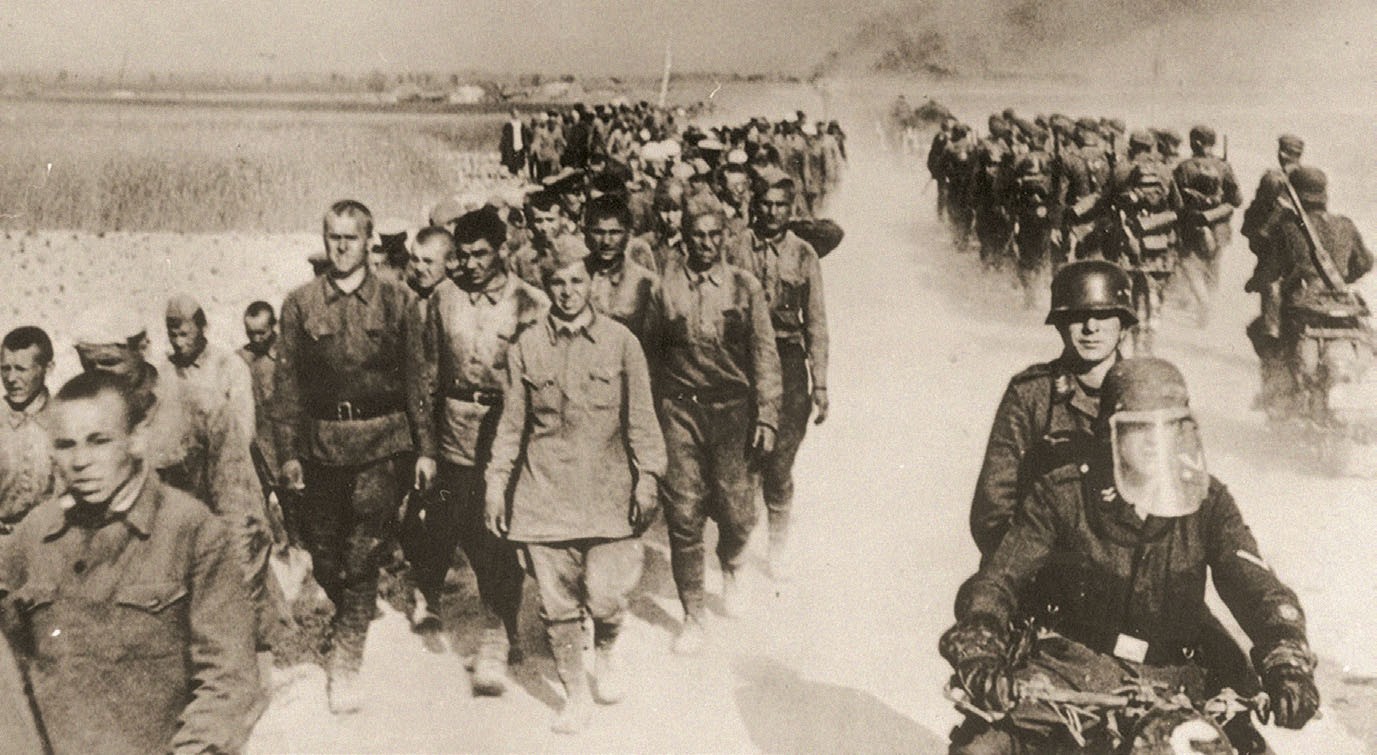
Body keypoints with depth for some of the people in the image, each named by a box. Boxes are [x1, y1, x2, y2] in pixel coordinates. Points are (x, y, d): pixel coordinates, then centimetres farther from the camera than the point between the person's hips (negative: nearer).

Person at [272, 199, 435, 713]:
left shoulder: (396, 302, 4)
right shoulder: (300, 304, 7)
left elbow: (416, 378, 6)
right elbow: (287, 381, 7)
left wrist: (425, 447, 3)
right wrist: (288, 451, 2)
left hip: (382, 441, -2)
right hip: (322, 441, 2)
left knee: (363, 551, -7)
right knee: (323, 551, 9)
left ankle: (346, 658, 2)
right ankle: (351, 619, 38)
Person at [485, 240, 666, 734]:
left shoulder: (621, 341, 2)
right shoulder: (526, 347, 5)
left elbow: (640, 417, 4)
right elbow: (512, 422, 9)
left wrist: (648, 477, -1)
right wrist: (497, 482, 5)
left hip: (607, 490, -1)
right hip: (544, 491, 1)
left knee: (605, 597, -6)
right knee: (557, 604, 5)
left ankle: (606, 651, 28)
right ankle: (575, 692, 23)